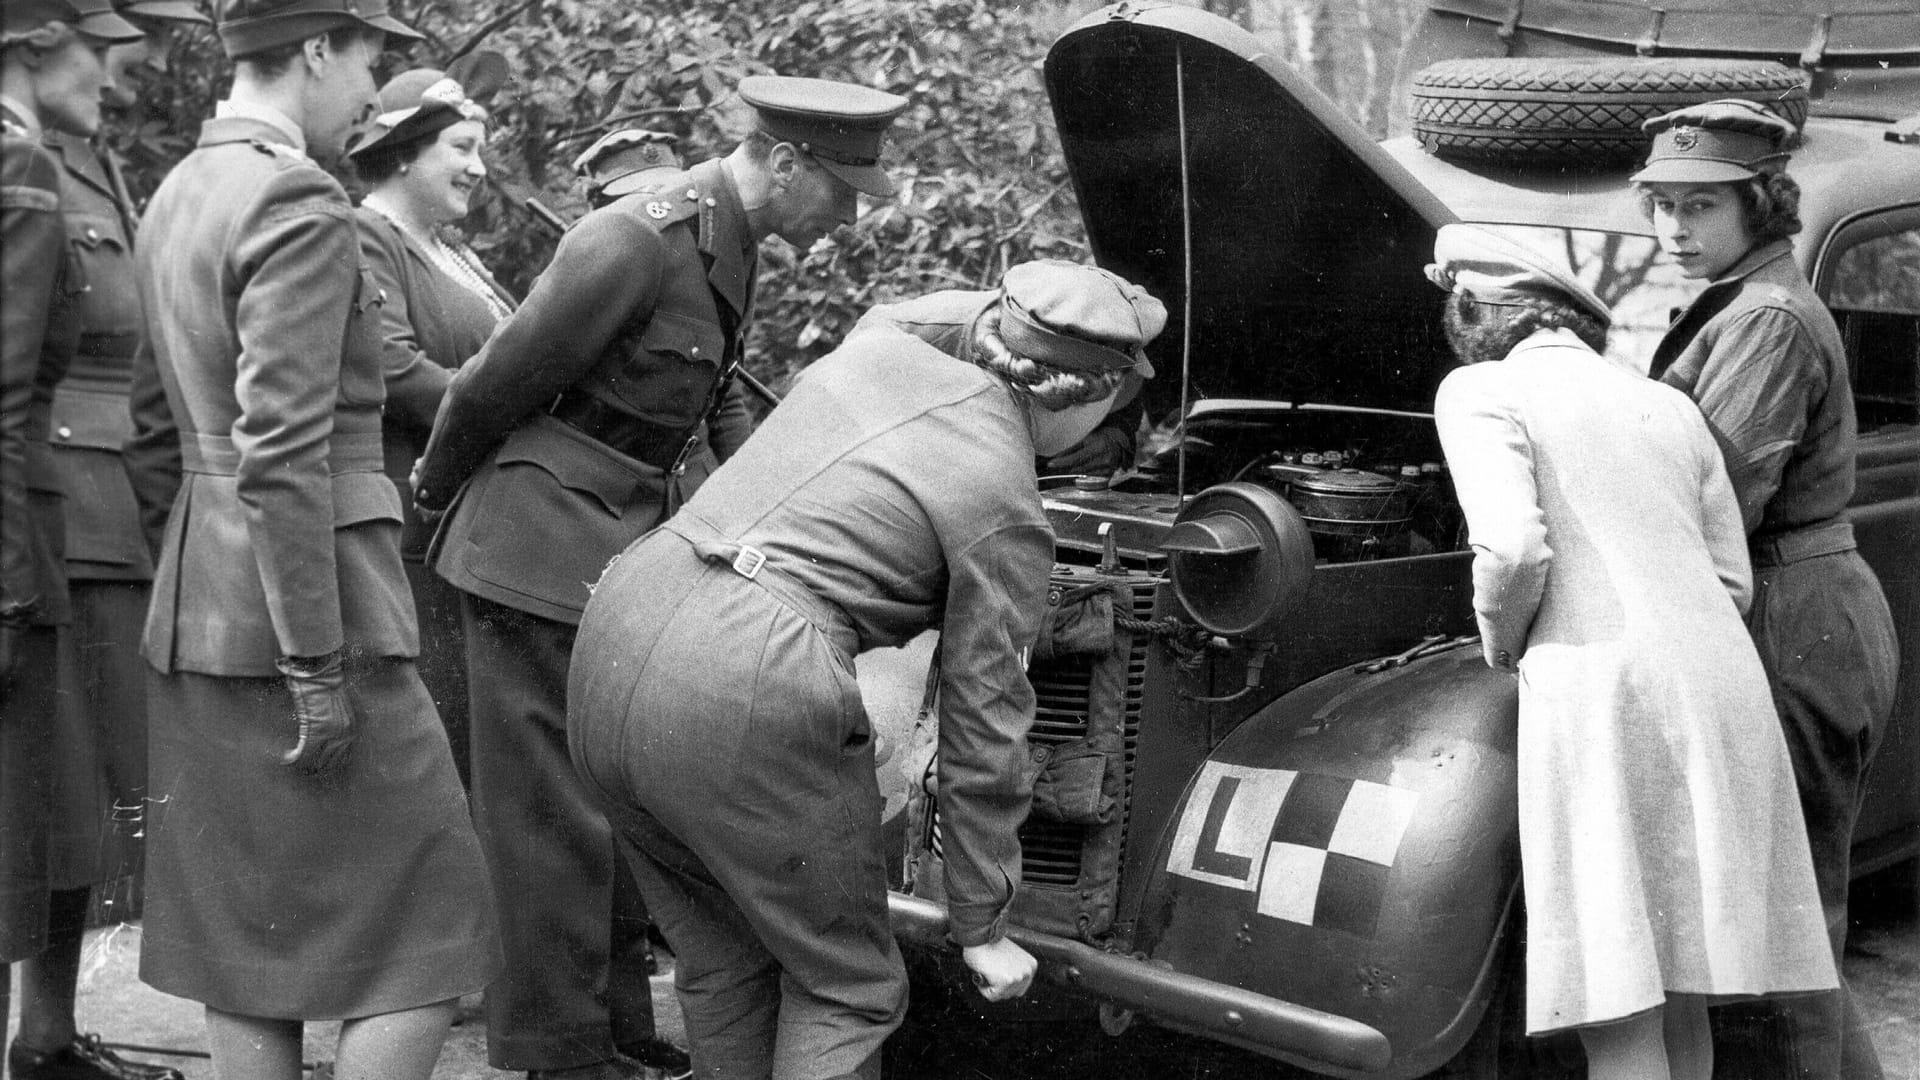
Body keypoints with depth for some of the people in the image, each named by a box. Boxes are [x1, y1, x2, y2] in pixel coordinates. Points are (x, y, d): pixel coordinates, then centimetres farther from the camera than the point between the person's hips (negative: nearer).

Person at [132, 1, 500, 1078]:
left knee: (251, 923, 14)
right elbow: (283, 454, -21)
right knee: (428, 920, 0)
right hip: (298, 596, -9)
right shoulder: (301, 205, -16)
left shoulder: (179, 192, 13)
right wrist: (319, 673, -19)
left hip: (199, 610, 9)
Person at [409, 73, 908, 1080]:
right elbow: (498, 383, -15)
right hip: (541, 554, -9)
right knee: (554, 815, -1)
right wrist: (437, 489, -1)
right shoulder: (637, 242, -23)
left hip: (625, 557, 9)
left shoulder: (728, 242, 7)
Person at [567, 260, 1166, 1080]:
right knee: (846, 988, 12)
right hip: (746, 703, -7)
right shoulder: (1005, 514, -2)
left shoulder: (877, 350, 15)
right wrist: (981, 928, 11)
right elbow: (983, 730, 2)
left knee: (723, 961, 23)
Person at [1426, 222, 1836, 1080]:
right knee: (1679, 993, 16)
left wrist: (1501, 644, 8)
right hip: (1722, 685, 6)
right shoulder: (1669, 404, 21)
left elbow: (1514, 549, -11)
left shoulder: (1479, 392, 4)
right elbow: (1732, 581, 18)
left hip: (1600, 696, -6)